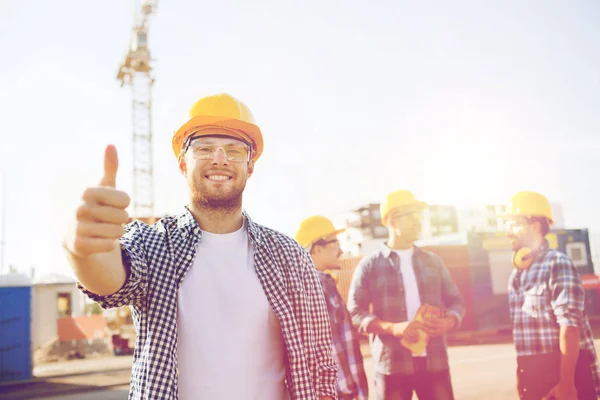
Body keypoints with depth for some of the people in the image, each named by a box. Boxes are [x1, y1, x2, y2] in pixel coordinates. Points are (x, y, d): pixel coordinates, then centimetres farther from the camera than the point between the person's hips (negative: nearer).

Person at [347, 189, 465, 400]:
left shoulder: (433, 261, 13)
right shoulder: (370, 265, 1)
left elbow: (456, 301, 16)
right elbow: (355, 312, -5)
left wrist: (448, 322, -7)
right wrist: (393, 328, -20)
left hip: (434, 362, 3)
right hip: (392, 365, -3)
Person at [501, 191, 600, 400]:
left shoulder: (558, 264, -12)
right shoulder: (517, 272, 11)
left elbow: (569, 326, -18)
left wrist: (566, 381, -22)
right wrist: (523, 376, 15)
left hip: (566, 369, -7)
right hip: (533, 374, 7)